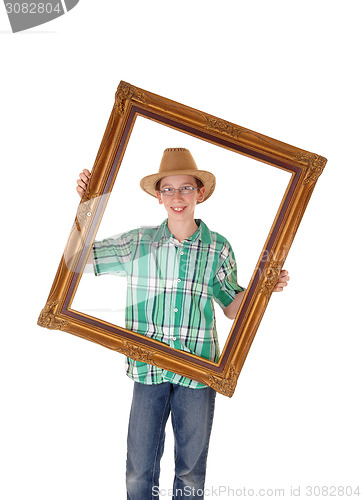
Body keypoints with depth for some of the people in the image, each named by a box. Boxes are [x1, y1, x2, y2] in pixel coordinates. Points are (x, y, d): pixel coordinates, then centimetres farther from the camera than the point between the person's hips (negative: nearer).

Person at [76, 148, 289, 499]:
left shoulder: (218, 248, 0)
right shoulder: (139, 243, 1)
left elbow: (232, 308, 9)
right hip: (148, 370, 0)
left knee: (191, 469, 15)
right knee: (139, 471, 10)